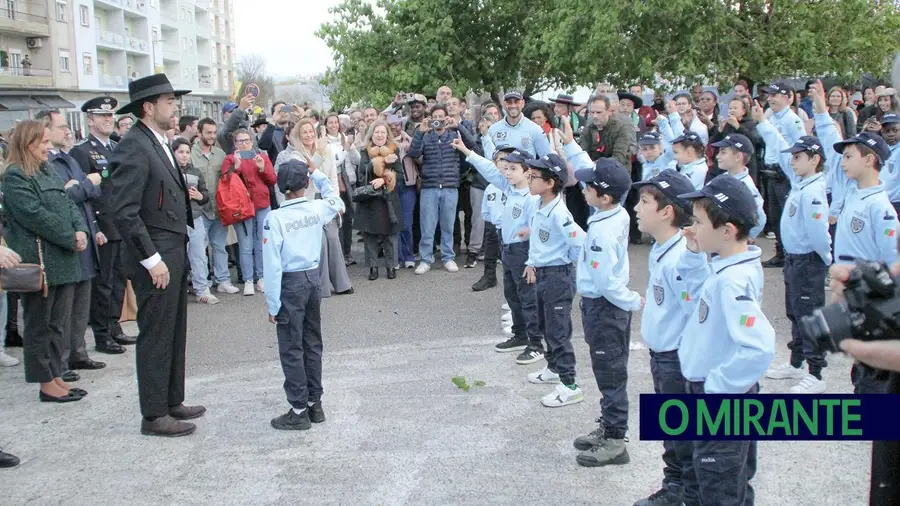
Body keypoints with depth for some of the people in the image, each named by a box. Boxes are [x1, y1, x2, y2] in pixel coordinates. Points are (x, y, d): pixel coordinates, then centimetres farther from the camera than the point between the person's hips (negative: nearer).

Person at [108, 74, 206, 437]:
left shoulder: (158, 143, 13)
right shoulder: (133, 147, -17)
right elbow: (124, 212, -21)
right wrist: (152, 260, -21)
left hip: (174, 253, 10)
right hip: (156, 257, -10)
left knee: (174, 333, 16)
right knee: (156, 336, -1)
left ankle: (172, 402, 28)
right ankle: (154, 416, 9)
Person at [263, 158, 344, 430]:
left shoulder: (275, 218, -15)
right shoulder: (317, 209, -3)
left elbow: (273, 264, -16)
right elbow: (336, 199, 24)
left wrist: (273, 304, -11)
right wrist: (317, 173, 22)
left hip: (291, 283, -5)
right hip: (313, 277, 5)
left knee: (291, 349, 2)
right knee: (313, 343, 15)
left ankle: (299, 411, 6)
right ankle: (315, 403, 23)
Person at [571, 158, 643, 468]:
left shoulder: (602, 232, -26)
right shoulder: (620, 215, -2)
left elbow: (606, 282, -25)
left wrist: (635, 302, -13)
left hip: (603, 308, -9)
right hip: (612, 305, 9)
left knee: (609, 375, 0)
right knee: (611, 372, 18)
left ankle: (614, 443, 8)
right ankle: (609, 429, 30)